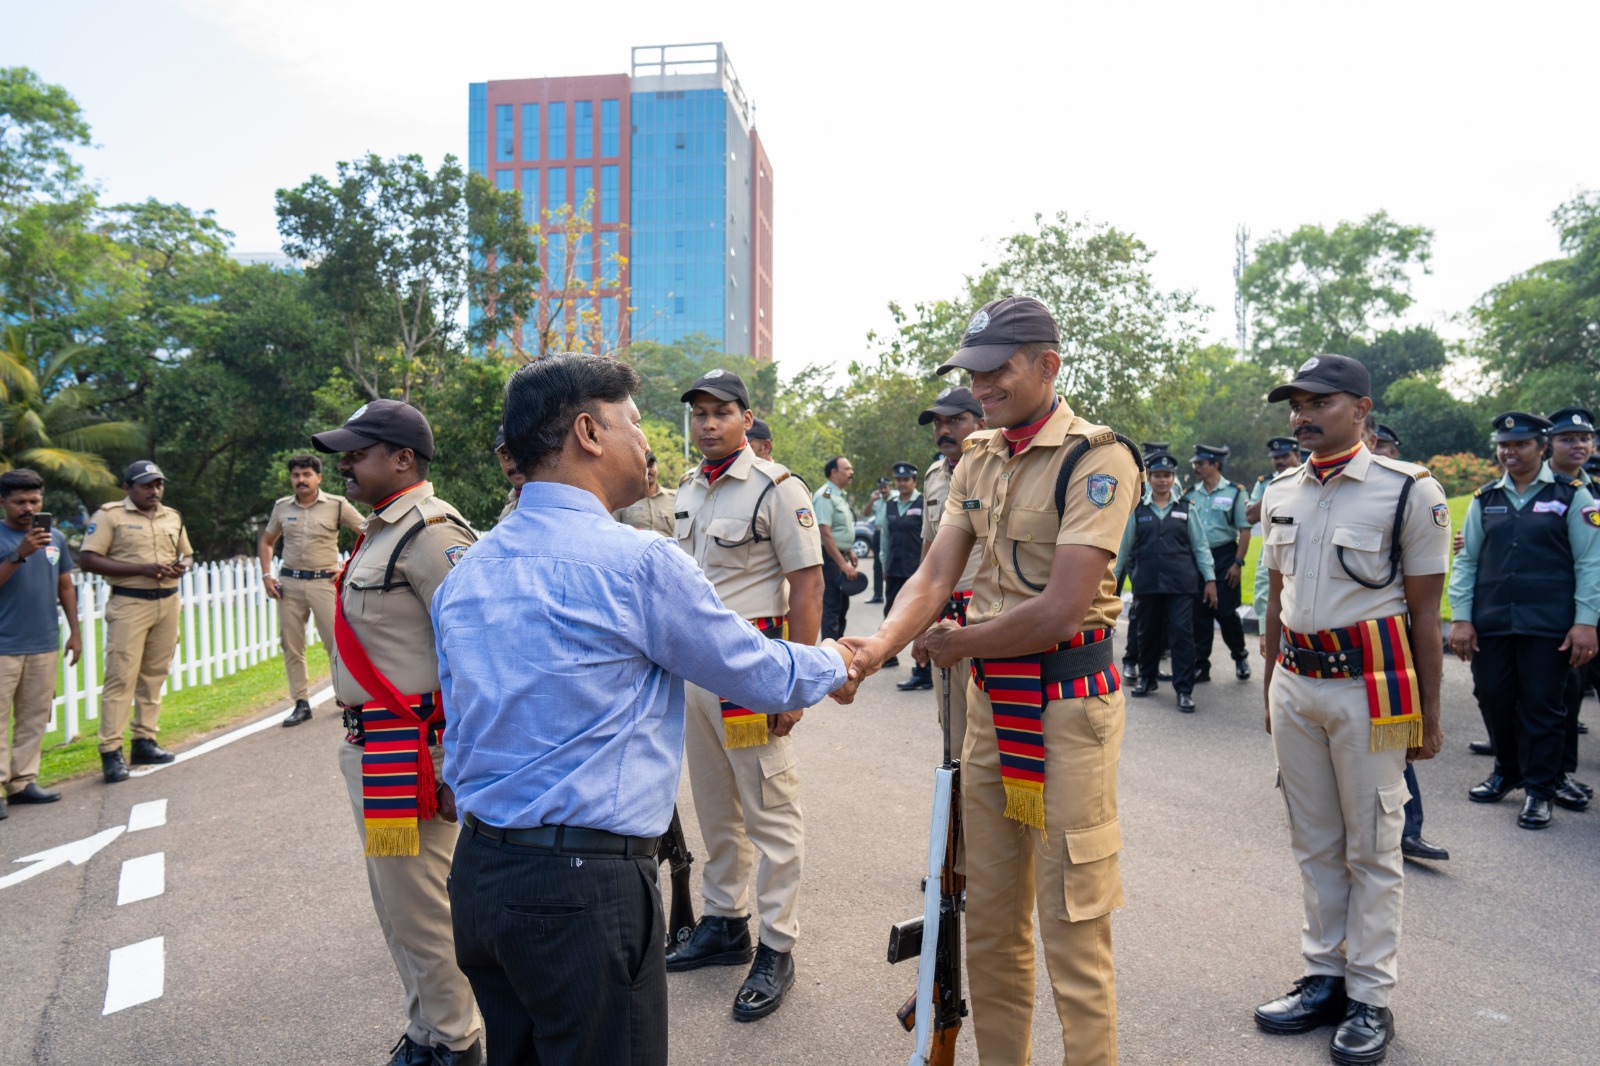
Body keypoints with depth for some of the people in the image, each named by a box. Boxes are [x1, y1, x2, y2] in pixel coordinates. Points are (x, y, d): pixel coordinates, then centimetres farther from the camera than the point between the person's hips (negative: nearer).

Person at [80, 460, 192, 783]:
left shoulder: (172, 517, 14)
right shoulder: (109, 515, -3)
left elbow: (186, 554, 26)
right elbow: (89, 560, -10)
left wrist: (182, 567, 1)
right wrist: (142, 569, -18)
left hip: (167, 602, 6)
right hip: (129, 604, -6)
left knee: (154, 675, 9)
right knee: (121, 677, -8)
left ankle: (145, 741, 17)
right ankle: (111, 751, -4)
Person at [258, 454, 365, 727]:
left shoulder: (337, 505, -1)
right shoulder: (282, 507, 9)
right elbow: (266, 541, 23)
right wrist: (266, 575, 10)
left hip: (324, 582, -4)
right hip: (289, 583, 4)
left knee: (337, 641, -6)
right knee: (291, 646, 4)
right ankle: (301, 702, 13)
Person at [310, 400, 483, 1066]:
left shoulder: (430, 531, -17)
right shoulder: (382, 531, 15)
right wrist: (361, 738, 22)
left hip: (408, 751, -11)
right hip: (371, 747, 11)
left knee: (421, 909, 1)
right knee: (396, 903, 22)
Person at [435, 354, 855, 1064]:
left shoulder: (464, 573, 7)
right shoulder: (639, 561, -15)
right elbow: (763, 678, -4)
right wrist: (835, 666, 14)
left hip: (476, 872, 8)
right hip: (586, 884, -8)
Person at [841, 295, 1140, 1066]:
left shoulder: (1096, 459, -13)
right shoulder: (977, 461, 10)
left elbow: (1061, 609, -21)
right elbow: (935, 575, 3)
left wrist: (957, 644, -8)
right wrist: (878, 647, -16)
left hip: (1066, 700, -7)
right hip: (987, 696, 7)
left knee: (1072, 926, 2)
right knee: (990, 921, 17)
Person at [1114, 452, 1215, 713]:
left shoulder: (1185, 509, 6)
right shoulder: (1137, 510, 6)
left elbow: (1200, 546, 8)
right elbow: (1123, 547, 10)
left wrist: (1210, 579, 3)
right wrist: (1112, 578, 9)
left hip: (1181, 584, -1)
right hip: (1147, 583, 1)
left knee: (1182, 633, -5)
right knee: (1148, 632, 12)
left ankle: (1184, 690, 3)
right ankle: (1147, 678, 32)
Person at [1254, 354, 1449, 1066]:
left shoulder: (1409, 491, -8)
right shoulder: (1280, 493, 8)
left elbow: (1424, 614, -6)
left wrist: (1428, 715, -4)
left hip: (1370, 685, -5)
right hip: (1295, 683, 5)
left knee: (1372, 848, 5)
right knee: (1314, 842, 13)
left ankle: (1370, 998, 17)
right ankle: (1324, 978, 26)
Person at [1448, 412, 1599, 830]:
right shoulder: (1485, 499, 10)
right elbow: (1466, 560, 9)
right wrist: (1460, 618, 1)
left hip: (1548, 625, -3)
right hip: (1490, 623, 3)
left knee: (1542, 704, 2)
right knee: (1493, 699, 9)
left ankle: (1539, 787, 16)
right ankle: (1507, 772, 29)